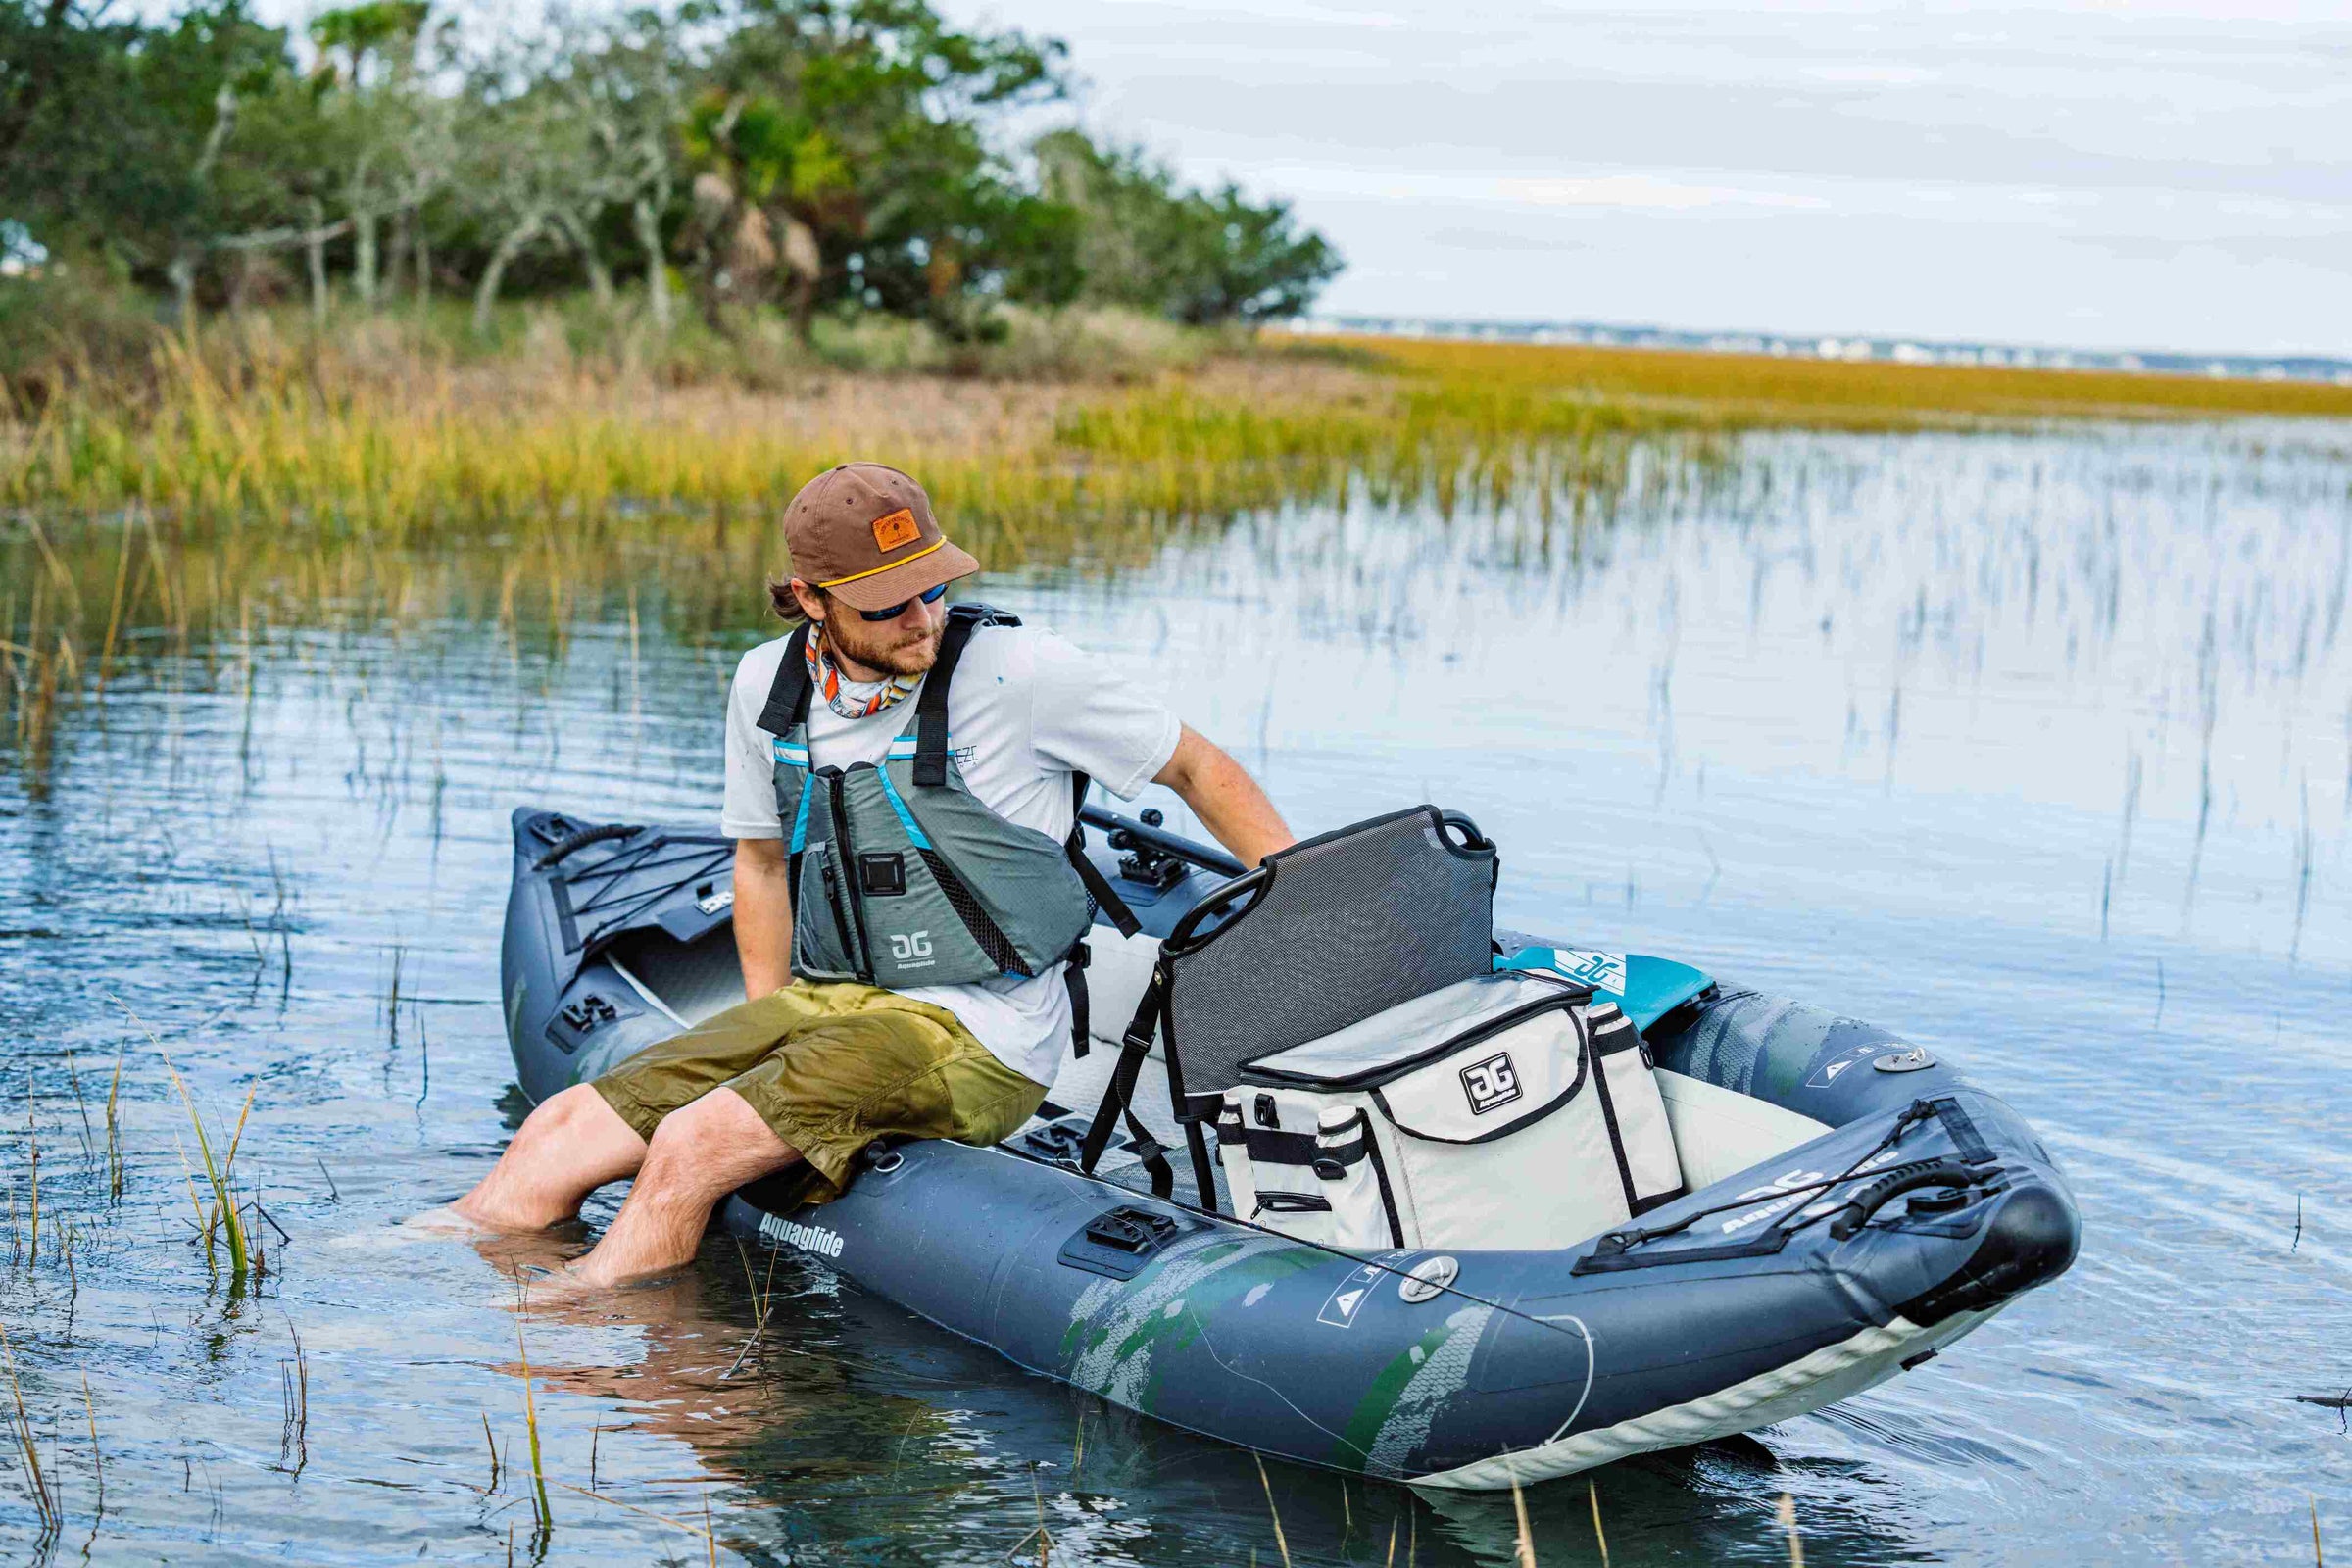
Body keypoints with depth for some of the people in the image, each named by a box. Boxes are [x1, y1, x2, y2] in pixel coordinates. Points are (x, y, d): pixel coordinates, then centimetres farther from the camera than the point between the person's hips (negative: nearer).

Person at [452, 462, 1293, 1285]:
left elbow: (1197, 768, 1)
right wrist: (765, 1041, 13)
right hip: (824, 1005, 6)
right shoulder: (767, 685, 4)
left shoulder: (1023, 673, -12)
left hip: (980, 1041, -6)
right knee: (556, 1137, -5)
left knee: (692, 1145, -24)